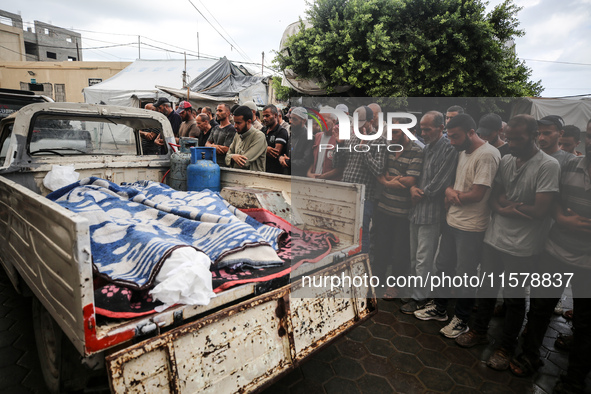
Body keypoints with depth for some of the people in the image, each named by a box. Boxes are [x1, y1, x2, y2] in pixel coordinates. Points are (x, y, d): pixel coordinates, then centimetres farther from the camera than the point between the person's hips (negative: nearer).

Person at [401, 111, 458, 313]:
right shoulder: (426, 148, 13)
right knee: (414, 256, 18)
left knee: (423, 259, 2)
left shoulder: (448, 149, -13)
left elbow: (438, 183, -18)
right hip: (416, 209, 8)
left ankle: (420, 298, 16)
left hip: (431, 213, -8)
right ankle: (414, 289, 34)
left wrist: (420, 195, -7)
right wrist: (412, 188, -4)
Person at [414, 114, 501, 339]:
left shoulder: (487, 155, -18)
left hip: (471, 227, -8)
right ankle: (439, 309, 36)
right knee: (443, 267, 18)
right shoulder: (463, 152, 10)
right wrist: (449, 190, -6)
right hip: (452, 221, 8)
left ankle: (461, 320, 27)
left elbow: (476, 195, -23)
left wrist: (453, 195, -6)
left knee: (464, 275, 7)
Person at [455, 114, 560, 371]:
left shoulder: (548, 165, -13)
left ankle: (506, 347, 31)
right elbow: (494, 198, 6)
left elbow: (539, 211, -19)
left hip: (522, 246, -5)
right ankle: (479, 332, 38)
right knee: (486, 288, 17)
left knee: (514, 298, 10)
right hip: (494, 238, 5)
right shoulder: (506, 161, 3)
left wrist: (506, 203, -10)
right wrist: (504, 208, -14)